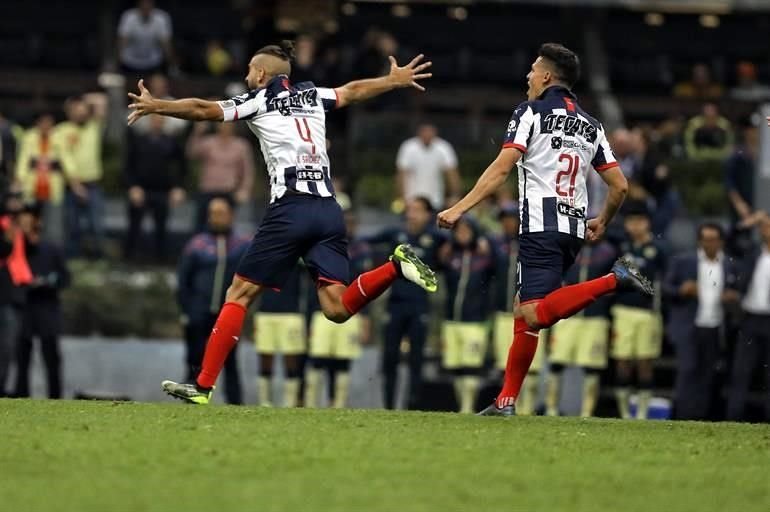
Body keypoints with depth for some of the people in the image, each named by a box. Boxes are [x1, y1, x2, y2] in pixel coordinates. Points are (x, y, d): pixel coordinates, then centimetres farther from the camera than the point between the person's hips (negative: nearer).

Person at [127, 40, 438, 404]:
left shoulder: (258, 101, 6)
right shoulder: (312, 97, 21)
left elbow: (203, 110, -1)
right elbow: (354, 91, 38)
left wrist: (154, 106, 5)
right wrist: (395, 80, 55)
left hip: (290, 207, -5)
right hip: (328, 208, 5)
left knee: (240, 293, 1)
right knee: (336, 308, -1)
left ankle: (203, 385, -2)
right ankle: (396, 266, -23)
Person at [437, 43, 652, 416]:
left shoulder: (531, 113, 0)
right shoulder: (590, 126, 16)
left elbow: (501, 169, -10)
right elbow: (620, 186, 14)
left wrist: (459, 209, -10)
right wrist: (602, 222, 32)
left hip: (541, 227, -7)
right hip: (574, 230, 7)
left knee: (535, 315, -18)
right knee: (523, 309, 13)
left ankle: (614, 280, -30)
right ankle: (506, 401, 9)